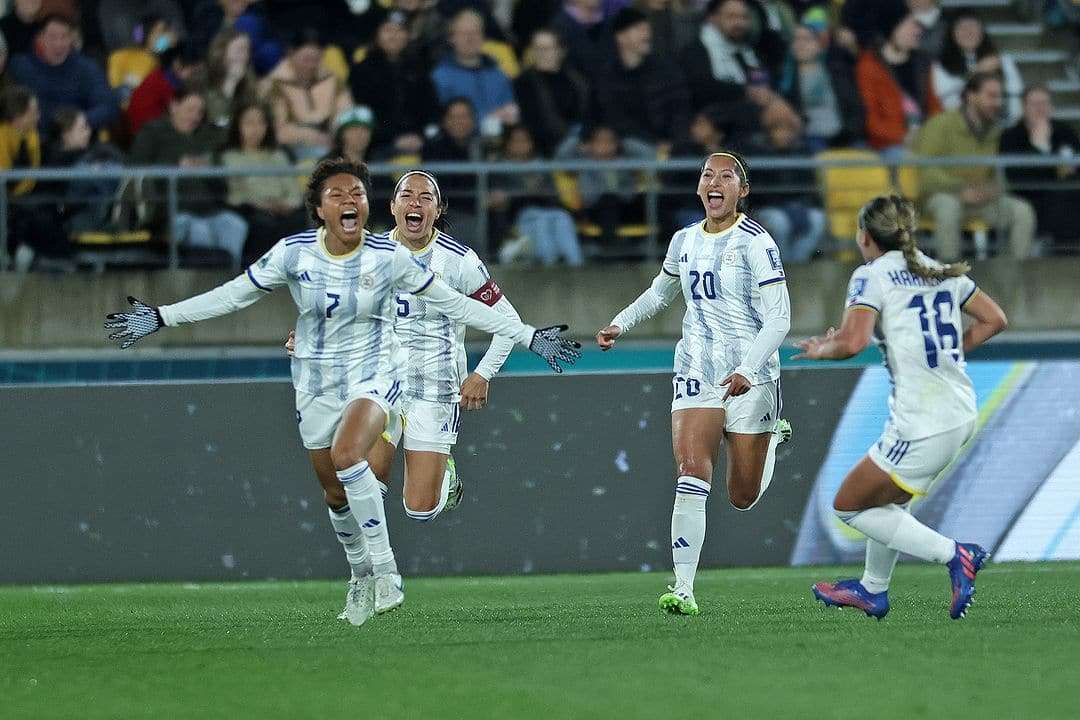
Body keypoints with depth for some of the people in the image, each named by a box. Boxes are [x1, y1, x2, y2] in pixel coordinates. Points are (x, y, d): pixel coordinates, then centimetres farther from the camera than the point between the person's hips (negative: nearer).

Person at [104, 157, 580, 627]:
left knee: (347, 455, -31)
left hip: (374, 376, -3)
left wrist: (527, 337, -2)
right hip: (315, 385, 3)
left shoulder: (390, 257, -11)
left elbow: (453, 304, -2)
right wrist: (160, 318, -1)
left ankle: (384, 567, -21)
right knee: (335, 492, 10)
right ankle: (361, 575, 36)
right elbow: (233, 296, 2)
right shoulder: (293, 253, -8)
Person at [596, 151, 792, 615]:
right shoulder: (685, 241, 7)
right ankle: (683, 589, -18)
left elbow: (778, 319, -15)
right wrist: (621, 324, 14)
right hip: (696, 374, 4)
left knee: (743, 498, 9)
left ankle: (773, 439, 42)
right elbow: (660, 293, 28)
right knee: (690, 478, -16)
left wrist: (748, 370, -27)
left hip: (751, 380, -3)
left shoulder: (755, 243, -11)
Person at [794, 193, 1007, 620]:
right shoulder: (941, 272, 12)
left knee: (849, 507, 7)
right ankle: (873, 591, 42)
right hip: (960, 414, 8)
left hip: (921, 425, -8)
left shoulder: (872, 276, -9)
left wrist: (821, 350, -3)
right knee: (888, 498, 29)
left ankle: (954, 556, -4)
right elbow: (994, 319, 17)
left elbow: (853, 341, -23)